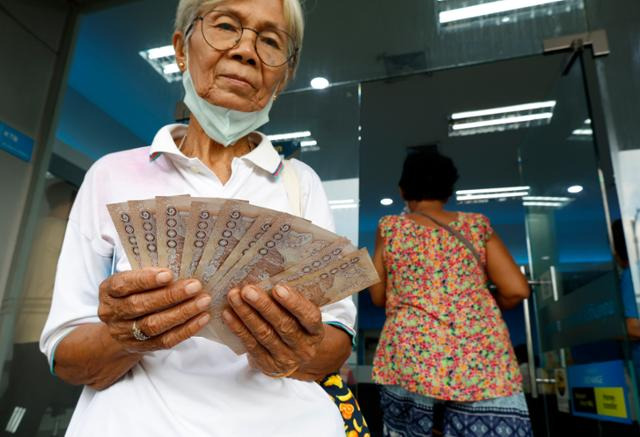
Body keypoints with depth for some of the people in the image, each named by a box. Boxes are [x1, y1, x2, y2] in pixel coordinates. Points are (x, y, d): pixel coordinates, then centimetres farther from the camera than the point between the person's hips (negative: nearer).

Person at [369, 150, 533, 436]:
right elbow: (516, 290, 4)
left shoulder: (389, 228, 6)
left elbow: (377, 297, 10)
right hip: (482, 357, 1)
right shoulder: (477, 226, 8)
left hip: (410, 354, 0)